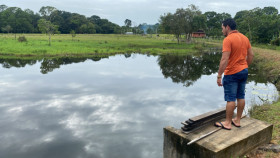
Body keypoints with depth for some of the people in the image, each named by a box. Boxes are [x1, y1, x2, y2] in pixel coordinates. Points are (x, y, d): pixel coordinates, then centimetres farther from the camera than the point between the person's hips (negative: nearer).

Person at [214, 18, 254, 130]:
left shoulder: (228, 39, -16)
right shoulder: (245, 38, 9)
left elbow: (224, 59, -23)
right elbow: (251, 55, 13)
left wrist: (219, 76, -20)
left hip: (232, 73, -8)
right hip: (244, 72, 8)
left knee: (230, 99, -1)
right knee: (241, 97, 13)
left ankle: (227, 123, 9)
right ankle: (237, 120, 25)